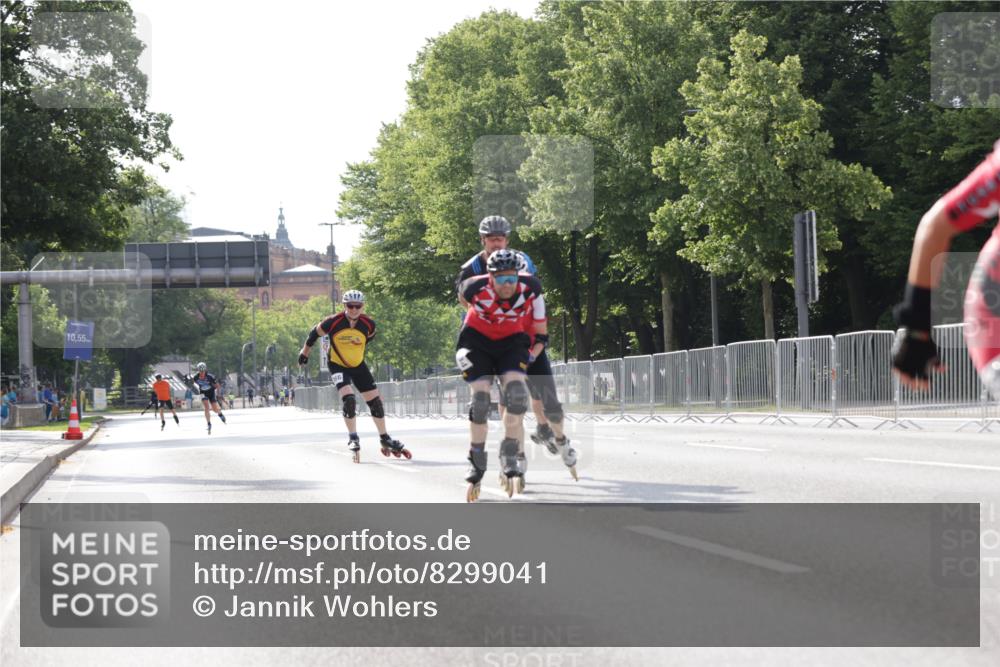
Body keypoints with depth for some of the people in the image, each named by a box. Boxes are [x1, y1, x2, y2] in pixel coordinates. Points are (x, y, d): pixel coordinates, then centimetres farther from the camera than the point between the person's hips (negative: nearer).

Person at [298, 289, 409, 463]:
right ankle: (353, 439, -7)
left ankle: (385, 439, 19)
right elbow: (315, 333, -6)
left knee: (375, 401, 3)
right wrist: (305, 351, 7)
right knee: (349, 399, -24)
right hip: (337, 365, -4)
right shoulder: (333, 322, -24)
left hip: (358, 365, 4)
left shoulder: (369, 325, -15)